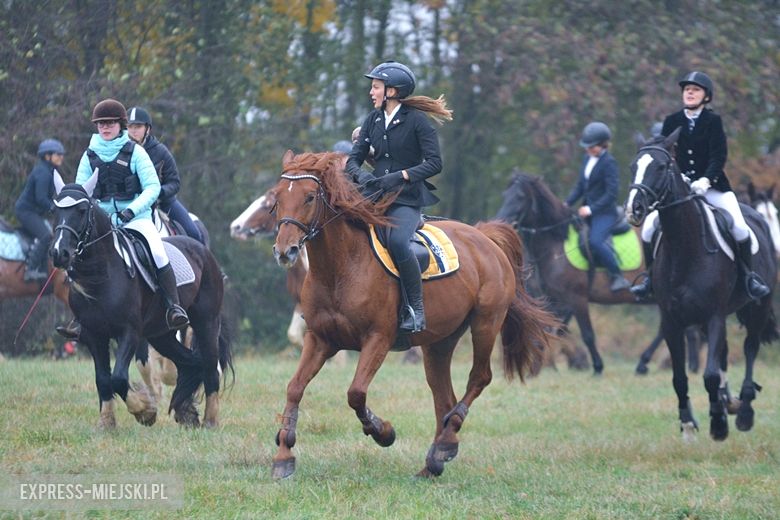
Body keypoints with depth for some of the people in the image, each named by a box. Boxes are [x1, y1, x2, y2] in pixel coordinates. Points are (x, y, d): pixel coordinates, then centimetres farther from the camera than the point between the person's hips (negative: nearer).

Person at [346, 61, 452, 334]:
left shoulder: (417, 121, -4)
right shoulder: (373, 120, 13)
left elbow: (434, 163, -9)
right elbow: (354, 158, 12)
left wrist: (402, 176, -20)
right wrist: (362, 175, -11)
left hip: (406, 198, -6)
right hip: (375, 195, 6)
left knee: (397, 242, -32)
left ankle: (416, 309, -20)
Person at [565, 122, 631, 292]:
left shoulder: (609, 163, -12)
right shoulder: (588, 159, 11)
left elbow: (612, 193, -17)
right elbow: (580, 186, 17)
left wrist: (591, 209, -22)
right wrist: (567, 203, 3)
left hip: (605, 212, -9)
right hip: (588, 211, 9)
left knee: (595, 241, -29)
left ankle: (617, 277, -19)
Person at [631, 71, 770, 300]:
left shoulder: (713, 121, -3)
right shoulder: (671, 122, 5)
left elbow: (719, 156, -10)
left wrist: (705, 180, -25)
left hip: (711, 185, -2)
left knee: (739, 226, -19)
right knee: (649, 225, -14)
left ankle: (749, 275, -1)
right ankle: (650, 276, 2)